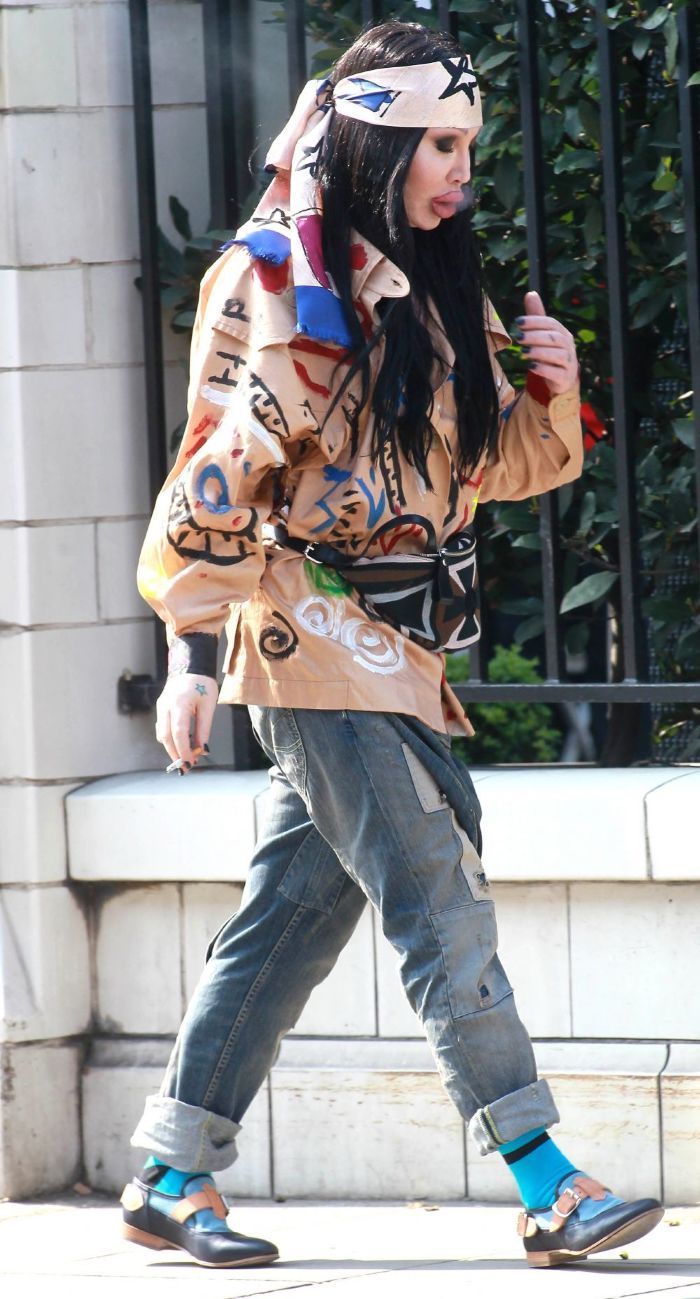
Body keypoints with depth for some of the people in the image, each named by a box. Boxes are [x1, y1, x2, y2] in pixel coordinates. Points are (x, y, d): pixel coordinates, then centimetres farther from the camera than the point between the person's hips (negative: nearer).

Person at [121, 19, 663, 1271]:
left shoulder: (432, 288, 14)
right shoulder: (273, 279, -9)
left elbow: (492, 464, 21)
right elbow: (222, 465, -11)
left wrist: (550, 393, -1)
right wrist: (193, 651, -13)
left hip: (391, 649, 8)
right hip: (313, 642, -8)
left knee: (293, 913, 10)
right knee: (439, 903, -11)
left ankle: (174, 1178, 17)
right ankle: (548, 1189, -13)